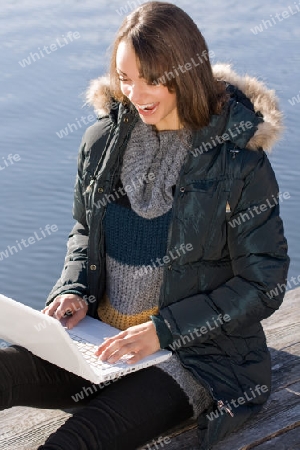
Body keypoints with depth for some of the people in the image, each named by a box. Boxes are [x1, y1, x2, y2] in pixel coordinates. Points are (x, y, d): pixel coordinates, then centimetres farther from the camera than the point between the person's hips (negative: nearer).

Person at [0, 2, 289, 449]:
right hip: (101, 338, 5)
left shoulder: (239, 162, -13)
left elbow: (263, 286, -10)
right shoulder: (104, 138, 1)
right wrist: (75, 291, -4)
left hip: (197, 353, -4)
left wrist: (164, 329, -18)